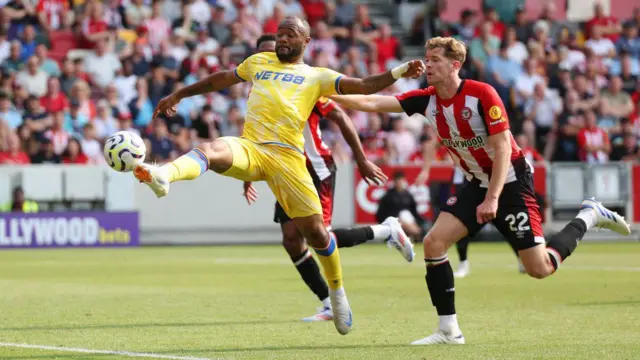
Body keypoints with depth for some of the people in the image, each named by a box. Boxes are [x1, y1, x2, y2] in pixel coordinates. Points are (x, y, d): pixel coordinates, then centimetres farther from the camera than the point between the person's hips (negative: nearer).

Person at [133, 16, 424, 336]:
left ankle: (337, 293, 22)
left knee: (316, 234, -3)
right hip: (249, 150, 1)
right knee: (209, 151, -34)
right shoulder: (259, 62, 24)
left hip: (287, 157, -1)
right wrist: (179, 95, 41)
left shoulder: (317, 77, 16)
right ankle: (163, 176, -64)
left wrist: (400, 71, -9)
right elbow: (220, 79, 37)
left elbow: (364, 86, 6)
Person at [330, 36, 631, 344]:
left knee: (539, 269, -8)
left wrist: (492, 198, -26)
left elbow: (503, 148, -21)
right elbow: (374, 103, -7)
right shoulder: (426, 100, -4)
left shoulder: (482, 94, -21)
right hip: (476, 183, 6)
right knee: (433, 242, -12)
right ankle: (449, 330, -5)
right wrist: (333, 97, -20)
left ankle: (588, 217, 18)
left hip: (511, 181, -6)